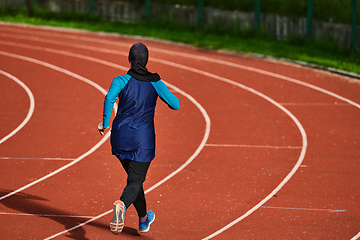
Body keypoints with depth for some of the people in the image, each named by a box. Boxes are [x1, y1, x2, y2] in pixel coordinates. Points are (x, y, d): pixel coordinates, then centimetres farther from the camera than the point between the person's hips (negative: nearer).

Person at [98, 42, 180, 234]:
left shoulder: (121, 81, -4)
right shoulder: (155, 83, -1)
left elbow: (110, 98, -23)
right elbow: (175, 104, 4)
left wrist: (105, 123, -14)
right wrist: (164, 93, 22)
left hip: (120, 136, 2)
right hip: (143, 139, -2)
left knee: (135, 177, 22)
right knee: (135, 181, -4)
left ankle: (144, 219, 38)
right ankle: (122, 205, -39)